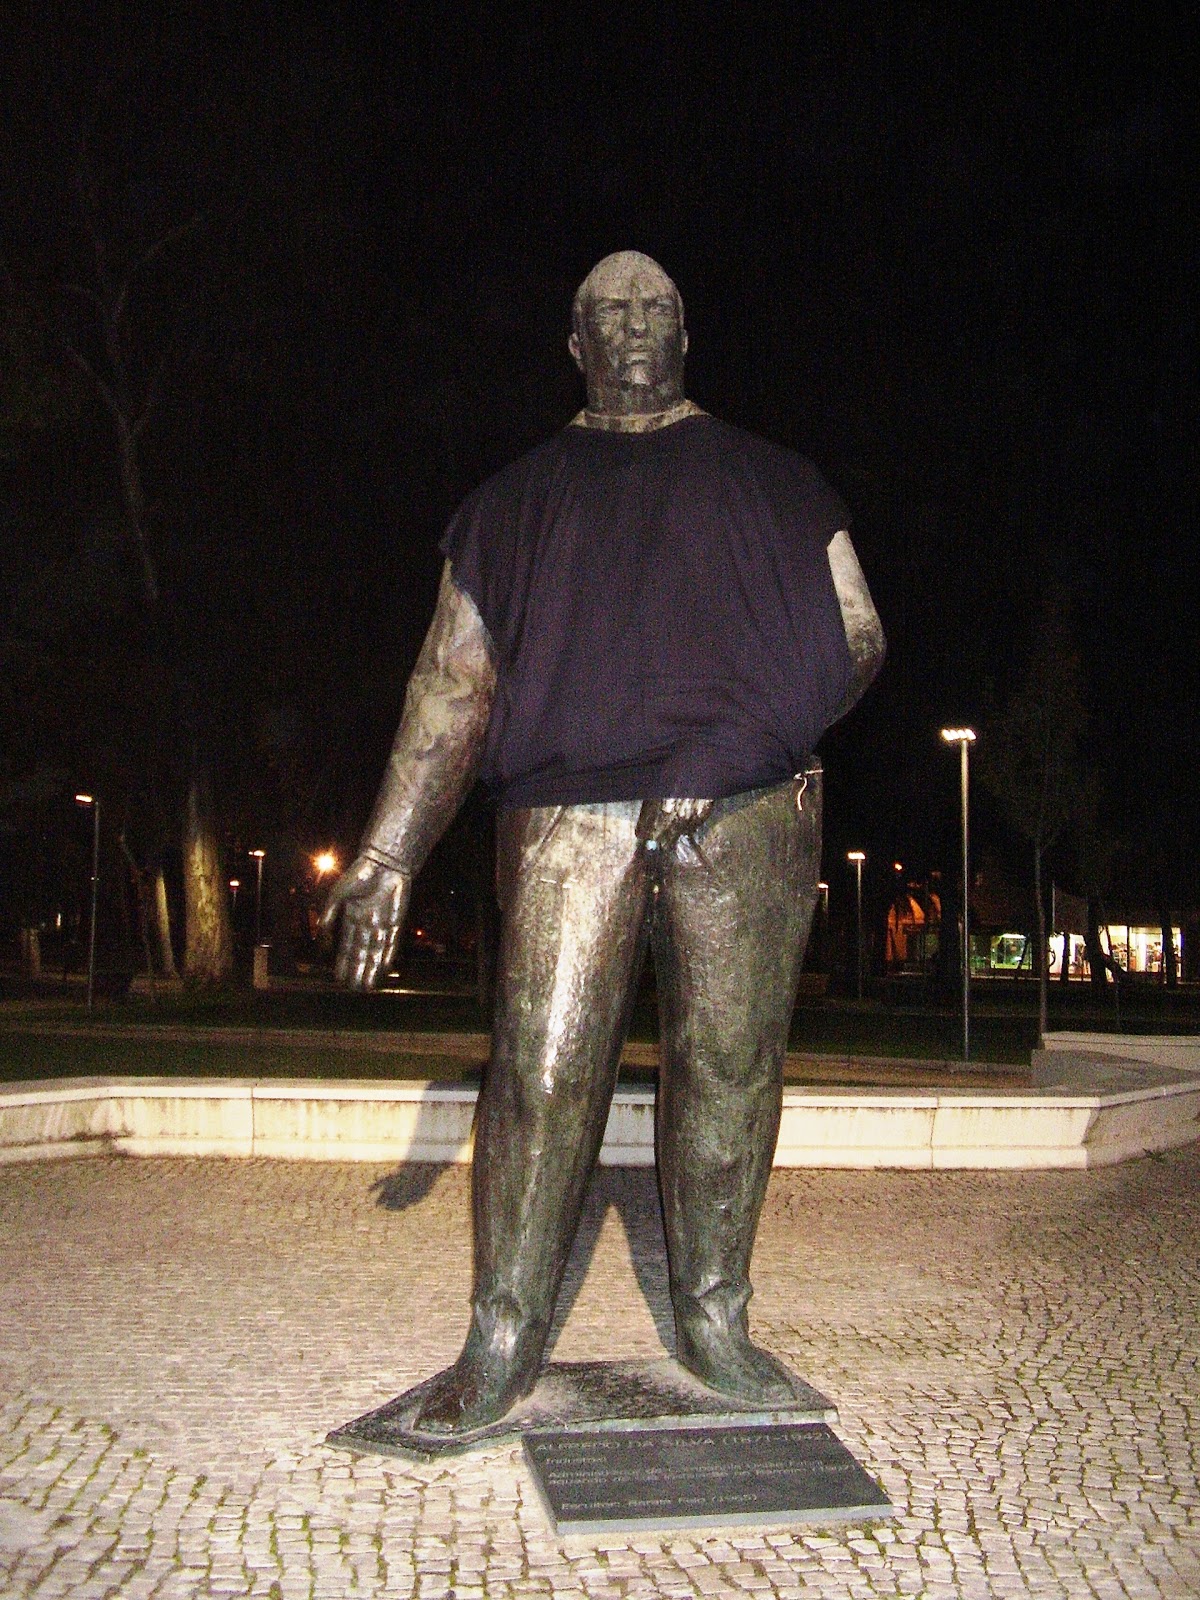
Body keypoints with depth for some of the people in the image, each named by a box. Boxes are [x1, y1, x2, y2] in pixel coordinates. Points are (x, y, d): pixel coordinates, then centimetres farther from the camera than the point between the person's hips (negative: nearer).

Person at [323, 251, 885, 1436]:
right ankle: (502, 1345, 6)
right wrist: (387, 856, 3)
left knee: (730, 1069, 2)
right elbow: (455, 683, 12)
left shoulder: (768, 480, 19)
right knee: (539, 1072, -6)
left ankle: (713, 1317, 18)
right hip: (567, 817, 0)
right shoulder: (520, 498, 18)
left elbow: (855, 639, 12)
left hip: (746, 816, 1)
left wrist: (739, 747, -5)